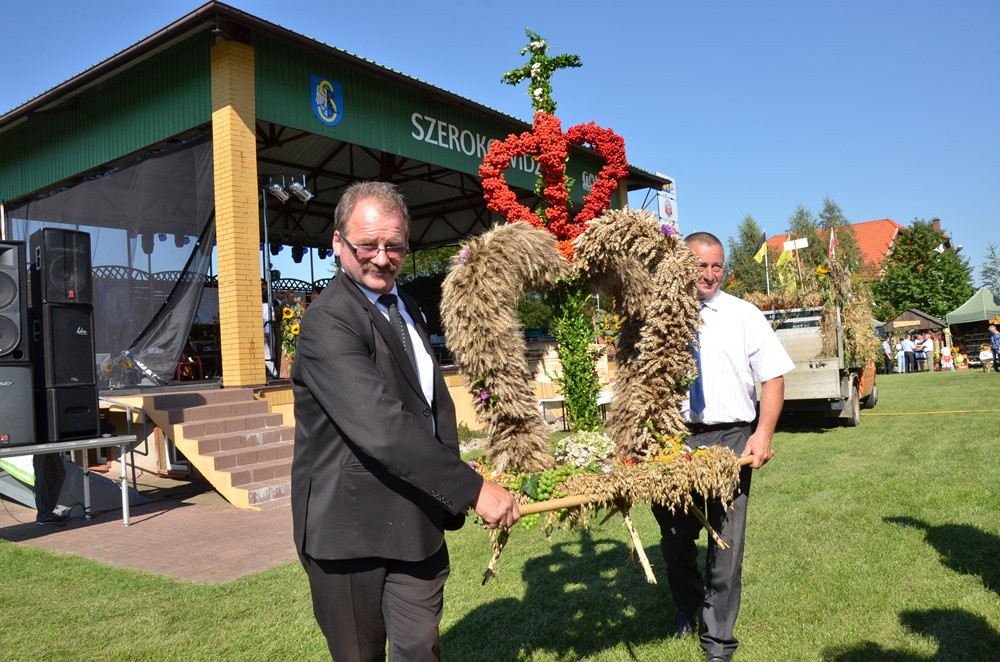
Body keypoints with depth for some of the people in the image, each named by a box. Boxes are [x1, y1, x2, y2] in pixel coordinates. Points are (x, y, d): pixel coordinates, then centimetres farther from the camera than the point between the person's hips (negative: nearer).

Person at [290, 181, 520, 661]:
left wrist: (449, 498, 12)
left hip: (417, 523, 7)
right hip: (351, 527, -6)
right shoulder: (327, 321, -18)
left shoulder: (408, 310, 13)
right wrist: (472, 488, -25)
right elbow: (380, 426, -28)